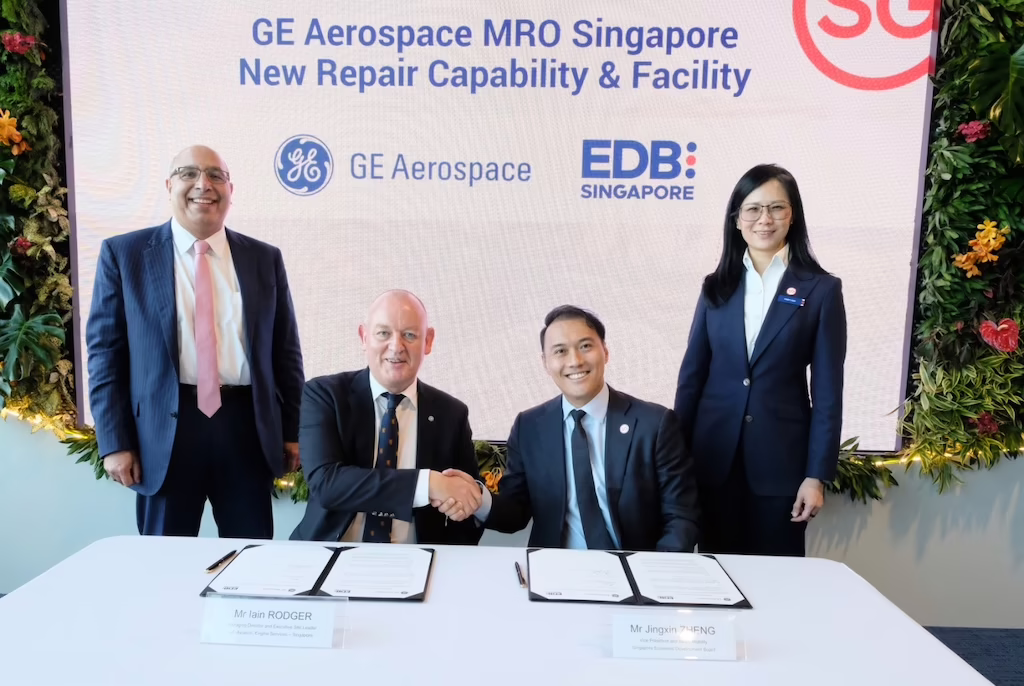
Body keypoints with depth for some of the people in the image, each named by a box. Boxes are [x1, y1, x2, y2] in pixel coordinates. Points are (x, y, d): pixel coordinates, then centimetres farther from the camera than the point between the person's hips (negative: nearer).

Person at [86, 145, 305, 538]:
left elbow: (285, 351, 9)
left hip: (248, 425, 2)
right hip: (165, 429, -1)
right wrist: (114, 441, -5)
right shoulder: (124, 253, 3)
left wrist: (293, 431, 6)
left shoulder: (265, 258, 9)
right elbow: (105, 351, 1)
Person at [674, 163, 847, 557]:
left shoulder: (821, 289, -3)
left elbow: (827, 390, -4)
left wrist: (817, 475, -7)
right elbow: (692, 374, 5)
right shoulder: (716, 286, 5)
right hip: (714, 457, 2)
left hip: (781, 459, -2)